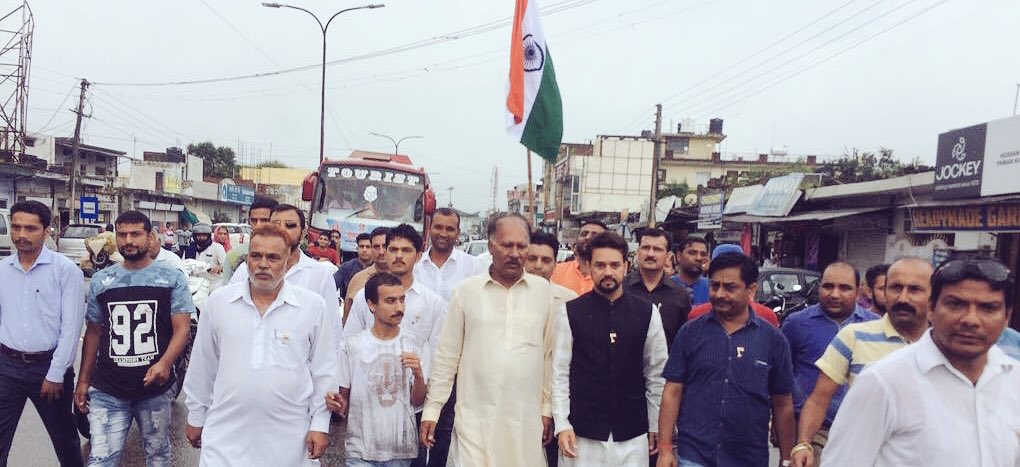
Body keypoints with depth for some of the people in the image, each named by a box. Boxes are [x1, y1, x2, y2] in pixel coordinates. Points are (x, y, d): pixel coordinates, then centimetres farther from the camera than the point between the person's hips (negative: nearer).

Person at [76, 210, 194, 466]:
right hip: (107, 391, 2)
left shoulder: (172, 278, -1)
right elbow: (93, 333, 13)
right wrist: (83, 381, 9)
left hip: (155, 387, -1)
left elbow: (182, 328, -7)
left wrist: (165, 363, -24)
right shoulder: (100, 280, 7)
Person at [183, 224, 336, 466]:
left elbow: (324, 370, 0)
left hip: (287, 438, -1)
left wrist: (320, 424, 0)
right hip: (225, 434, 1)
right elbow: (202, 367, 10)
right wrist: (196, 417, 14)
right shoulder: (217, 302, 0)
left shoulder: (313, 306, -5)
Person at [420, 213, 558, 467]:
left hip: (526, 418, 1)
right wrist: (432, 408, 2)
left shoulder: (542, 290, 2)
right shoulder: (466, 290, -1)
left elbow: (549, 354, 7)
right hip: (475, 418, -1)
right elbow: (447, 356, 3)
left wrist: (547, 408, 7)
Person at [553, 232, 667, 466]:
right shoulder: (570, 313, -4)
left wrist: (656, 425, 8)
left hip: (633, 435, 2)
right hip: (582, 433, -1)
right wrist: (562, 425, -6)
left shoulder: (648, 313, 1)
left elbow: (656, 374, 6)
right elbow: (559, 373, -3)